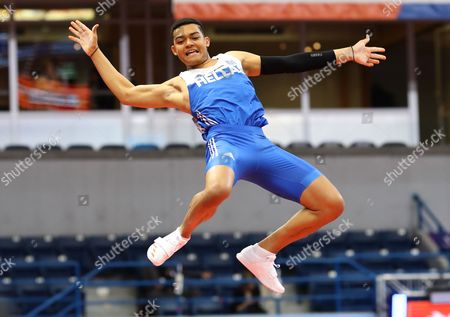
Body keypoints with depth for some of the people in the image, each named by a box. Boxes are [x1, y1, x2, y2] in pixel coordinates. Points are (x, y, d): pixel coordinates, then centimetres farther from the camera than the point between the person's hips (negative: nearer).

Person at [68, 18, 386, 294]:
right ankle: (182, 234, -7)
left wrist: (347, 53, 20)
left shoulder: (234, 59, 28)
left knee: (332, 204, -4)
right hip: (227, 141, -4)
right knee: (217, 190, -42)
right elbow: (126, 93, 16)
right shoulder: (179, 85, 21)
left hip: (262, 146, 4)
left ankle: (261, 253, 8)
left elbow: (289, 63, 25)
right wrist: (94, 52, 17)